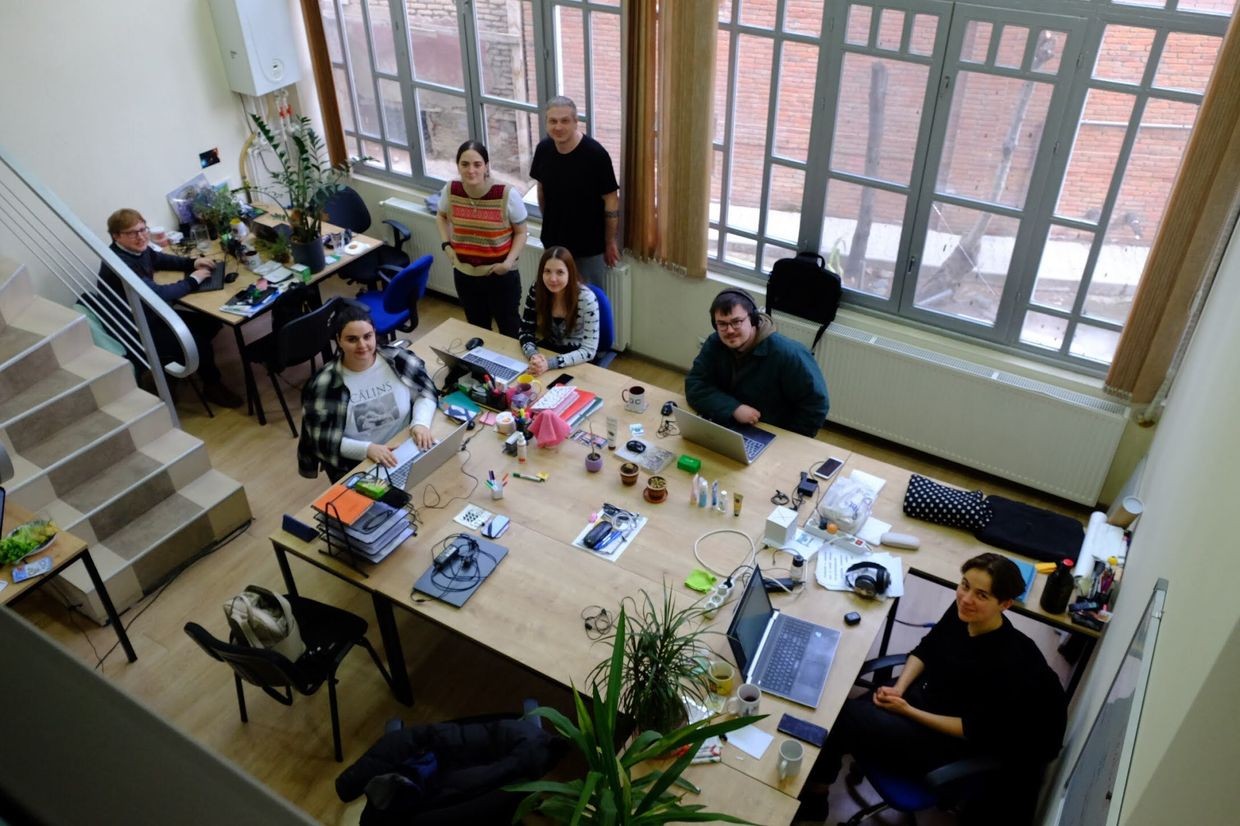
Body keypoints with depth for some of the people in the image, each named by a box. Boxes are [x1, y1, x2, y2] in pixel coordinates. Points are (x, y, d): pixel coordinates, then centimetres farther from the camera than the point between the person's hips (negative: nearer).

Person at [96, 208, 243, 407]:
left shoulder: (137, 249, -1)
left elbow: (161, 260, 19)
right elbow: (157, 294, -34)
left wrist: (193, 263, 1)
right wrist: (192, 280, -21)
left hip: (154, 315, 10)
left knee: (212, 322, 4)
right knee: (199, 343, -16)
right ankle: (213, 386, 9)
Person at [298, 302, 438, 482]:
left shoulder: (396, 359, -4)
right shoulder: (323, 385, -11)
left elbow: (425, 392, 5)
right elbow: (323, 440, -10)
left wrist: (420, 423, -15)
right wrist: (366, 449, -24)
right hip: (356, 467, -3)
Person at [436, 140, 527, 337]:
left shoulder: (507, 194, -20)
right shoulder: (450, 190, -9)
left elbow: (521, 232, -6)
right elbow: (441, 216, 15)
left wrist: (509, 261, -19)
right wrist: (446, 245, 1)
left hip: (501, 275, -3)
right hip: (464, 274, 4)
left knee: (508, 327, 10)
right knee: (476, 326, 21)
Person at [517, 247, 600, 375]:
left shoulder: (586, 299, -21)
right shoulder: (536, 290, -11)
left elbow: (589, 350, -22)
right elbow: (526, 330, -4)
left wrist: (550, 363, -34)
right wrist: (533, 355, -26)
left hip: (576, 364, -4)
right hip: (545, 352, 4)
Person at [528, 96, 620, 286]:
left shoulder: (596, 154, -22)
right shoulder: (543, 149, -8)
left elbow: (611, 200, -15)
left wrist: (610, 242, -8)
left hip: (589, 245, -4)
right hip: (554, 241, 5)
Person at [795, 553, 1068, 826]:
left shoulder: (1007, 663, -29)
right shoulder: (961, 612, -11)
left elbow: (974, 729, -20)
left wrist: (908, 711, -19)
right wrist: (899, 688, -9)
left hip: (951, 742, -6)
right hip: (921, 696, 6)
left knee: (844, 718, -17)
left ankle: (812, 798, 9)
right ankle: (812, 790, 11)